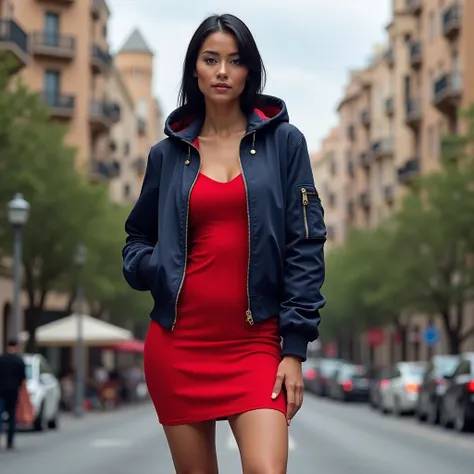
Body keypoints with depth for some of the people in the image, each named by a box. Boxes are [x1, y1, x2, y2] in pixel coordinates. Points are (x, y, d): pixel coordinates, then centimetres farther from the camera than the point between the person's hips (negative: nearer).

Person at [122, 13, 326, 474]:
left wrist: (295, 348, -7)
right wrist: (158, 270, -5)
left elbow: (305, 245, -1)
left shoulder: (283, 142, 3)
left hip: (255, 341, -2)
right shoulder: (168, 153, 8)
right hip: (178, 341, 2)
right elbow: (136, 240, 19)